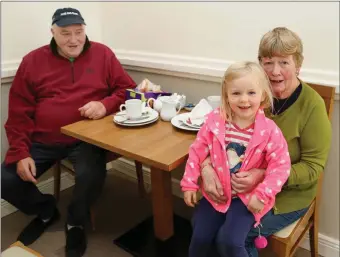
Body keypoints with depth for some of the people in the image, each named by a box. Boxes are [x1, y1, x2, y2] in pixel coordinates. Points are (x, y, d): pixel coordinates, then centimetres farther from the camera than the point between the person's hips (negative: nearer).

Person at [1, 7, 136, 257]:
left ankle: (76, 224, 7)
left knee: (91, 176, -29)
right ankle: (46, 211, 25)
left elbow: (129, 90, 3)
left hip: (86, 138, -2)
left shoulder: (103, 54, 3)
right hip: (42, 141, 3)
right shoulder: (33, 61, 4)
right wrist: (20, 153, -6)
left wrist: (106, 104, -18)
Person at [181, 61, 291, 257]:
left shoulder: (269, 130, -15)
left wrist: (262, 195, -19)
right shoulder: (214, 120, -9)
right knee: (200, 237, 1)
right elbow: (197, 151, -1)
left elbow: (281, 165, -12)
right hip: (216, 191, 3)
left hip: (247, 196, -2)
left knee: (229, 241, -18)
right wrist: (190, 183, -1)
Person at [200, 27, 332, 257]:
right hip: (242, 187, 4)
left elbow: (313, 167, -15)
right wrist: (207, 166, -26)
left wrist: (264, 175, -31)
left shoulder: (312, 104, -16)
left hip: (287, 196, -3)